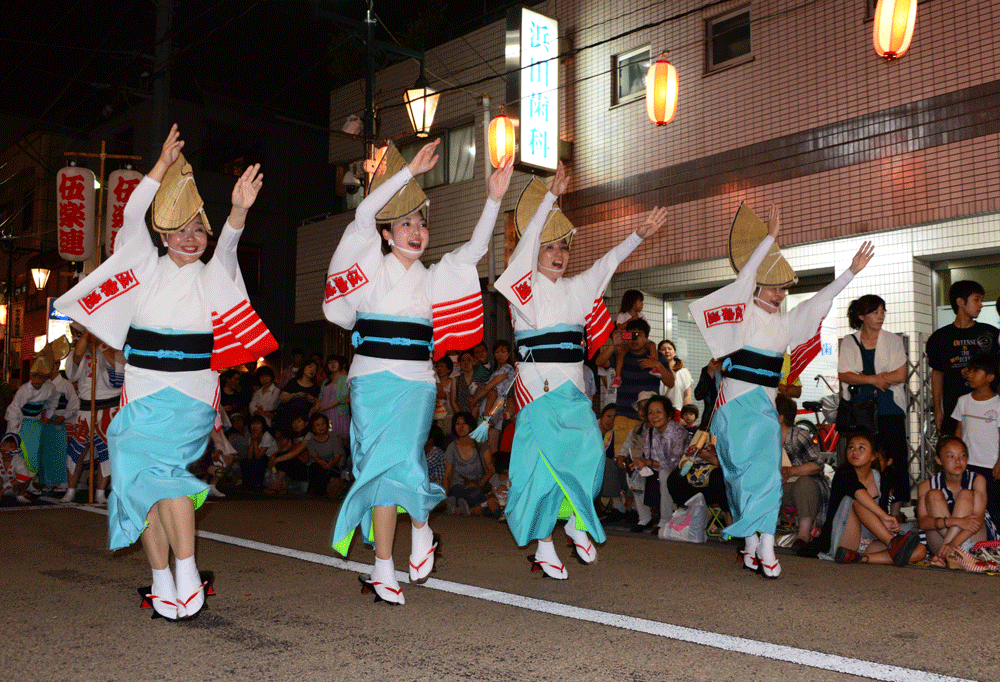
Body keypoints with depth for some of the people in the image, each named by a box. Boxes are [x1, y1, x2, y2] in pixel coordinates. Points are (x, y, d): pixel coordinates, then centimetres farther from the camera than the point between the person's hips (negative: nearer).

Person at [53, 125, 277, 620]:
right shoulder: (149, 267, 10)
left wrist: (238, 212, -35)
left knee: (162, 466, -19)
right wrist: (163, 164, -10)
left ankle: (186, 570, -14)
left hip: (191, 395, -2)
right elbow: (133, 218, -3)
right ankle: (161, 580, 3)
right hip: (143, 393, 2)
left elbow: (226, 245, -14)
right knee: (141, 473, -4)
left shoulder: (212, 276, 6)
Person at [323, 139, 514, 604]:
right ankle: (384, 569, 6)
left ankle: (420, 528, 16)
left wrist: (494, 199, -8)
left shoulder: (433, 277, 13)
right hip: (373, 378, -2)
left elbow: (473, 250, 3)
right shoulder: (372, 265, 4)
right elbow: (364, 214, -9)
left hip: (417, 381, 2)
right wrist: (410, 171, -14)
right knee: (381, 466, -3)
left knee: (404, 462, -14)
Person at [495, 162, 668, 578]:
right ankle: (543, 546, 5)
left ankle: (577, 522, 20)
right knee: (544, 460, -4)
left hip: (572, 388, 5)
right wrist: (551, 196, -19)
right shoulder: (526, 286, -2)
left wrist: (639, 235, 4)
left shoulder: (575, 288, 15)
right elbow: (528, 240, -13)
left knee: (588, 454, -3)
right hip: (538, 386, -5)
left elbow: (607, 263, 13)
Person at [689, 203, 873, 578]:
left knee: (763, 470, -2)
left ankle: (756, 545, -2)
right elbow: (746, 275, -11)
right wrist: (770, 237, -14)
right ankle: (762, 545, -5)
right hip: (739, 401, -6)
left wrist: (852, 270, 14)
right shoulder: (743, 314, -1)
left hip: (765, 403, 6)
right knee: (753, 470, -9)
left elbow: (819, 300, 16)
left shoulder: (784, 323, 15)